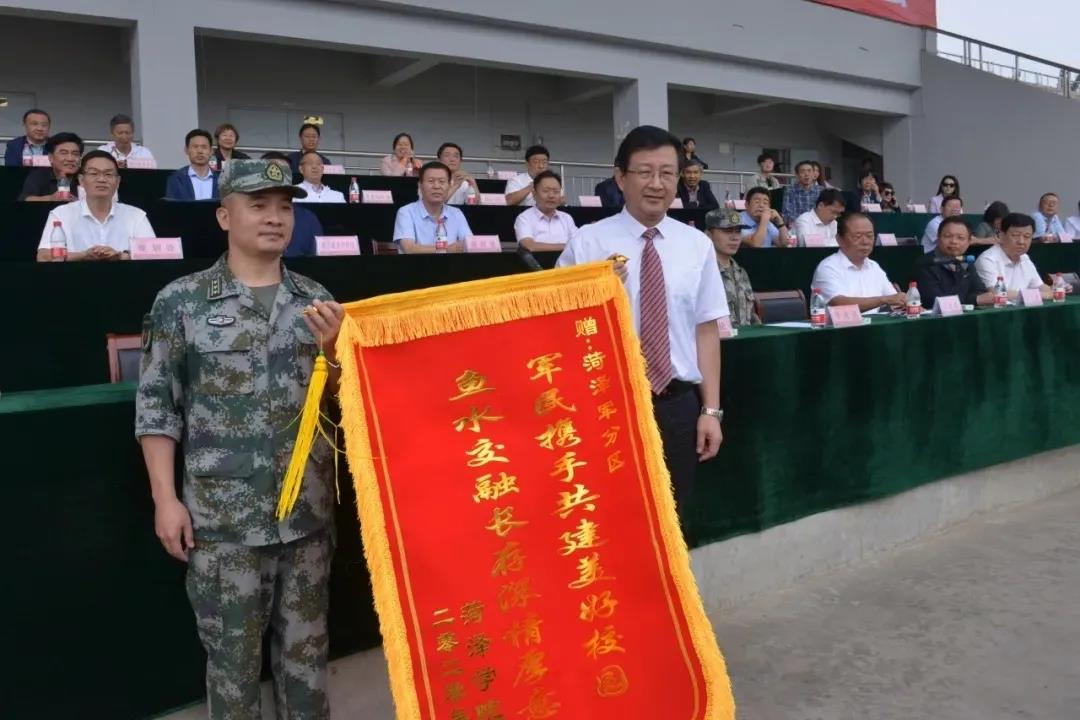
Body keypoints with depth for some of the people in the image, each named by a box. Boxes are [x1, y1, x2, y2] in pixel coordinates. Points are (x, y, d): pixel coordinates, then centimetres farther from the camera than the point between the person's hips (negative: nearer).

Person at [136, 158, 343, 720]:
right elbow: (156, 405, -2)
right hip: (223, 517, -3)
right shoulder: (182, 301, -4)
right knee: (234, 655, 10)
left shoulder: (316, 300, 6)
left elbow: (339, 400, 9)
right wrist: (165, 498, -7)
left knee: (306, 648, 16)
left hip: (309, 509, 3)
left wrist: (331, 349, -11)